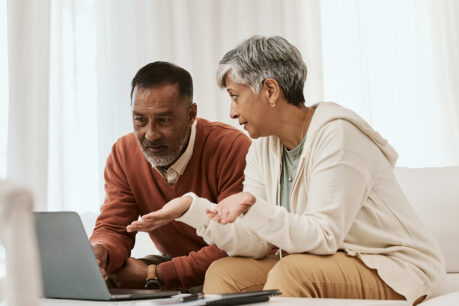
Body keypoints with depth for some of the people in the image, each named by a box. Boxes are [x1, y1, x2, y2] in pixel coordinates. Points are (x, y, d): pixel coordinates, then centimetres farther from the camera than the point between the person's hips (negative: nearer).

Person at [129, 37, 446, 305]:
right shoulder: (263, 150, 5)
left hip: (391, 269, -7)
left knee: (291, 272, -32)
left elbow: (323, 237, -25)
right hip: (323, 264, 7)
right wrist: (192, 208, -12)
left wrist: (253, 207, -36)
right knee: (224, 273, -9)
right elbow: (256, 243, -2)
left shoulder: (335, 134, -19)